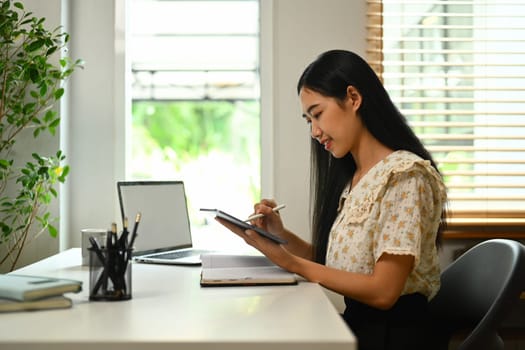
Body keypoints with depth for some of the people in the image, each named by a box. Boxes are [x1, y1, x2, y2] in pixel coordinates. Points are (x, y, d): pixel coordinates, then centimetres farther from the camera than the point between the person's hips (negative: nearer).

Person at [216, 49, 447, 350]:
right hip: (350, 324, 7)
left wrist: (290, 262, -16)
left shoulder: (404, 175, -14)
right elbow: (334, 261, 10)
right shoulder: (350, 178, 12)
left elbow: (383, 291, -19)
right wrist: (281, 235, -5)